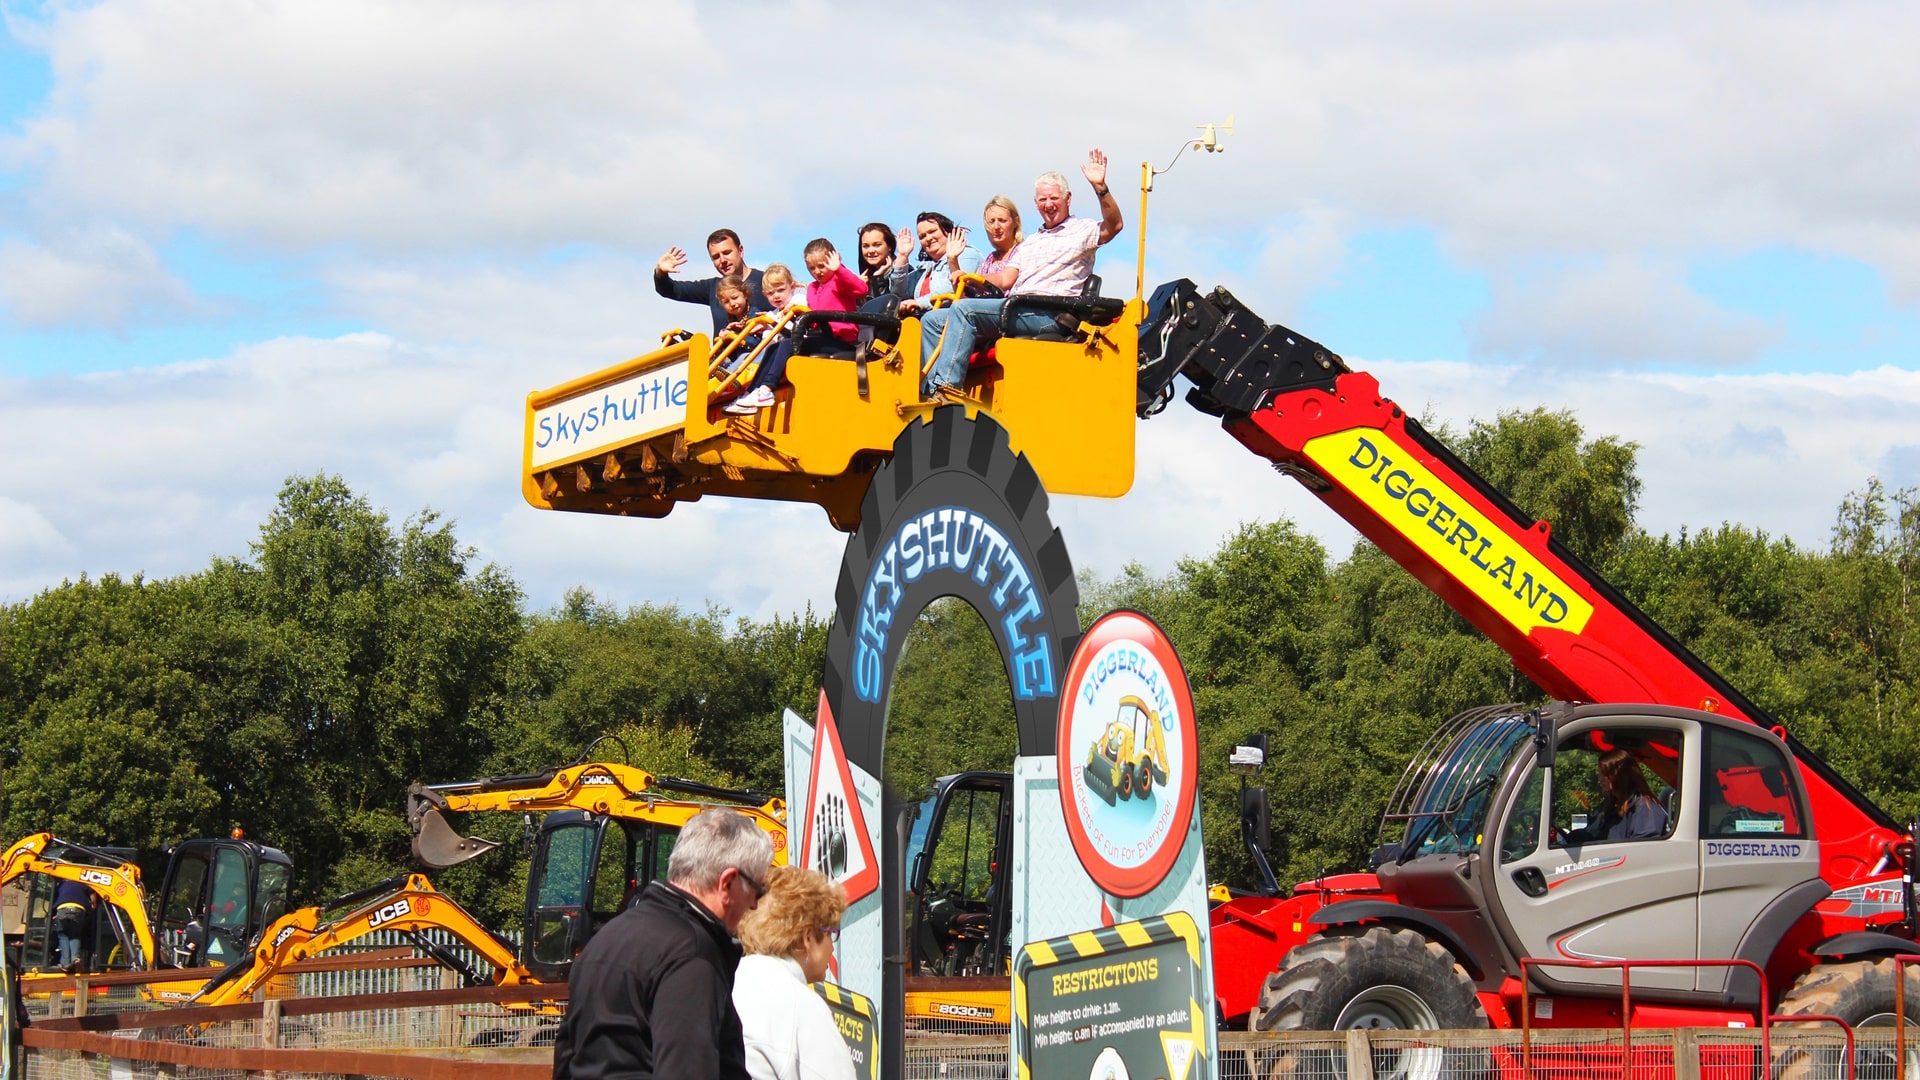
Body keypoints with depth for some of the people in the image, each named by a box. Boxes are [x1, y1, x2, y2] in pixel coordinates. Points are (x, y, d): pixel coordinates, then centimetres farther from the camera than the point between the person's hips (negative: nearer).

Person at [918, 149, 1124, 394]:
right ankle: (929, 389, -17)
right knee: (933, 320, -3)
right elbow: (1005, 280, 21)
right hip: (1013, 308, 8)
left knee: (964, 309, -27)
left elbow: (1113, 227, -11)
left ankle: (946, 385, -33)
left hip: (1049, 314, -8)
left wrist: (1100, 187, -25)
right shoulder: (1028, 244, 30)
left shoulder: (1082, 230, 9)